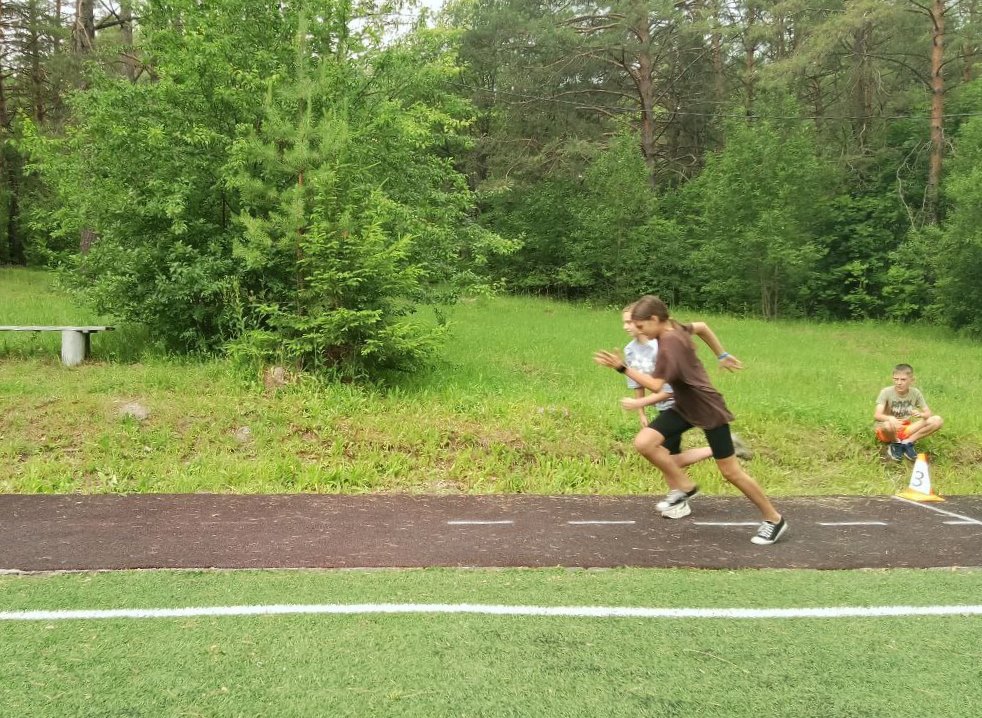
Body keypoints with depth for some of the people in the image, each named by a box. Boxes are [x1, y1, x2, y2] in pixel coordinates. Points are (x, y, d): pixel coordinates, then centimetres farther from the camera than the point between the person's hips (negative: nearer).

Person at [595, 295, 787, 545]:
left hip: (709, 410, -9)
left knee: (730, 471, -1)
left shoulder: (670, 342, -27)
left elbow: (656, 385, -32)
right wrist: (722, 355, 30)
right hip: (685, 407, 9)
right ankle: (684, 487, 7)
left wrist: (622, 367, -32)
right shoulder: (674, 328, 1)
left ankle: (774, 520, 17)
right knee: (644, 443, -10)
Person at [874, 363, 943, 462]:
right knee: (888, 425, -42)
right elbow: (876, 415, -29)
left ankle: (907, 443, -10)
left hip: (906, 430, 4)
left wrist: (921, 414, -34)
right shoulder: (886, 392, -17)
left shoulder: (915, 392, -6)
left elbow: (929, 413, -9)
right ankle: (896, 444, -8)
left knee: (937, 420, -17)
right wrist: (890, 418, -51)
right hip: (890, 431, -4)